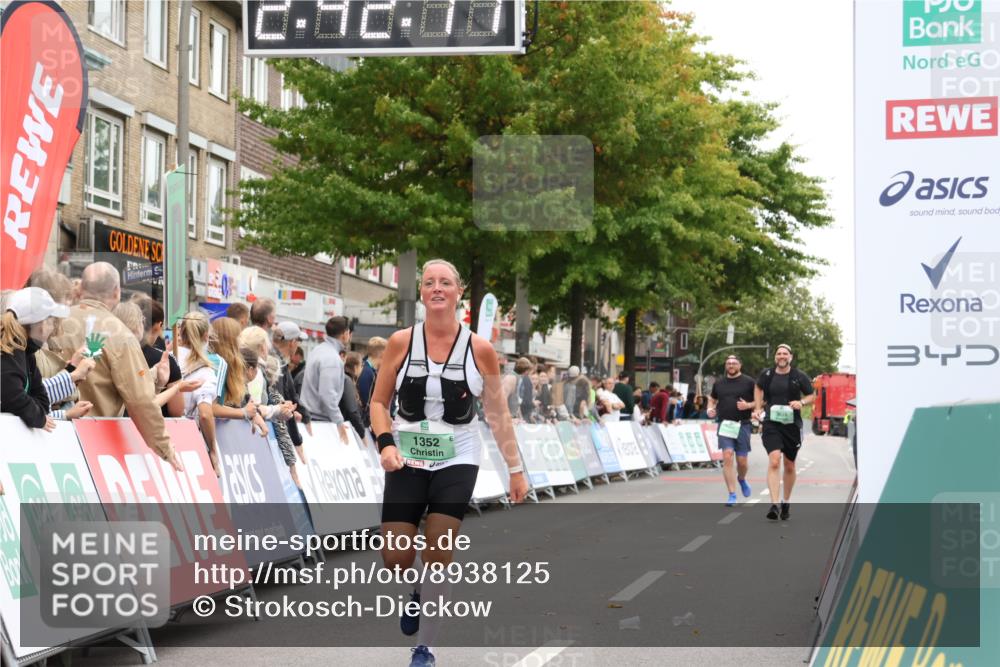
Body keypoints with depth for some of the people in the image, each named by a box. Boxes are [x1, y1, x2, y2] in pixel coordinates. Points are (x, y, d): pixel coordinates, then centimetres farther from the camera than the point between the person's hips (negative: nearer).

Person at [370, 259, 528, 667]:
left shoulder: (479, 350, -4)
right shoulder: (401, 343, -4)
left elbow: (498, 414, 3)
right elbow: (379, 402, 3)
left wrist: (516, 469, 4)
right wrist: (385, 444, -14)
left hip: (457, 462, -1)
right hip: (408, 461, 1)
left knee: (438, 556, -6)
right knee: (396, 561, -2)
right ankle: (418, 594, 35)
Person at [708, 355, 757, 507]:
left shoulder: (749, 382, 2)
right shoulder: (719, 383, 12)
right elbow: (712, 399, 26)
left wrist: (748, 405, -15)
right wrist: (710, 409, 5)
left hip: (742, 425, -2)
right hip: (724, 425, 2)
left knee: (741, 461, 2)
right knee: (727, 457, -12)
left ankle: (741, 479, 39)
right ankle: (732, 494, -8)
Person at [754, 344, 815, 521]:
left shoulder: (799, 376, -1)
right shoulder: (767, 375, 2)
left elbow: (811, 395, 9)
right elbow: (758, 388, 23)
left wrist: (801, 402, -11)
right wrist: (758, 408, 12)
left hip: (792, 424, 1)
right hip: (771, 424, -1)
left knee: (789, 466, 13)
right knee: (774, 461, -19)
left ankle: (786, 502, 32)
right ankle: (774, 504, -24)